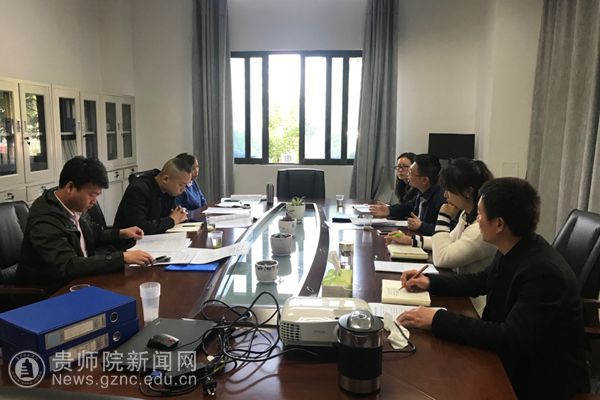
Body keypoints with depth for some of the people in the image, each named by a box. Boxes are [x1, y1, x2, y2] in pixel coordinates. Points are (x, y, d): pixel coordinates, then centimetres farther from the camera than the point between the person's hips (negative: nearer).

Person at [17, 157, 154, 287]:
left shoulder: (76, 205, -2)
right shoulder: (44, 220, -25)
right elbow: (68, 266, -31)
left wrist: (120, 233, 4)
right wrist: (123, 257, -33)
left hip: (77, 279, 7)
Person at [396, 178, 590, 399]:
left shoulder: (544, 272, -28)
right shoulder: (512, 253, -4)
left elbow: (512, 339, -31)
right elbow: (481, 281, 14)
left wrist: (438, 320, -32)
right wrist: (430, 282, 2)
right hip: (514, 360, 7)